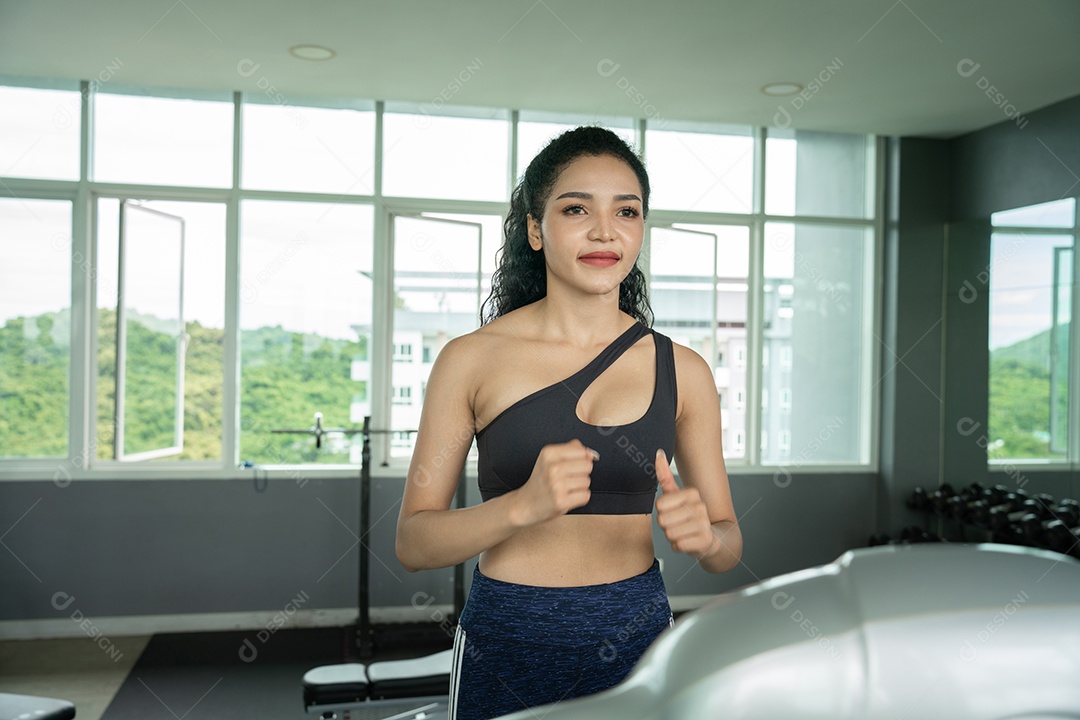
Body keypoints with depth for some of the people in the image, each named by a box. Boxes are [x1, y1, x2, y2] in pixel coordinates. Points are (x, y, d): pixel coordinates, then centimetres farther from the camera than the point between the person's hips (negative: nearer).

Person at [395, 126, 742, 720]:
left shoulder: (682, 371, 0)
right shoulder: (472, 359, -6)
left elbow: (728, 545, 6)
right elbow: (413, 543, -7)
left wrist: (704, 535, -17)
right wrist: (523, 506, -24)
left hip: (635, 644, 2)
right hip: (506, 644, -2)